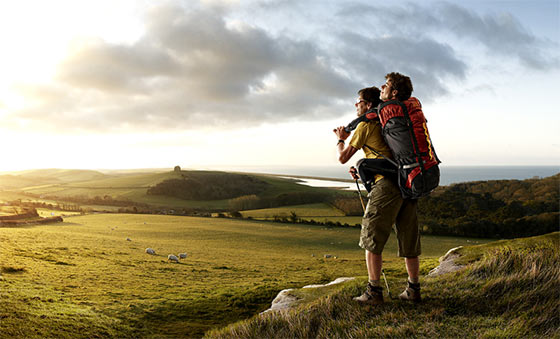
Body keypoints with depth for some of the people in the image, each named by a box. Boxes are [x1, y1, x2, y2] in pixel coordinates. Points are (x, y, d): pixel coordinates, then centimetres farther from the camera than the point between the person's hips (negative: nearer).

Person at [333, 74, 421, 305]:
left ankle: (374, 292, -1)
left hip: (387, 184, -7)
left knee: (371, 239, 1)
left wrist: (341, 139, 26)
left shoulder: (365, 125, 1)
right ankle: (413, 289, 18)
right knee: (408, 240, 12)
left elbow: (343, 157, 4)